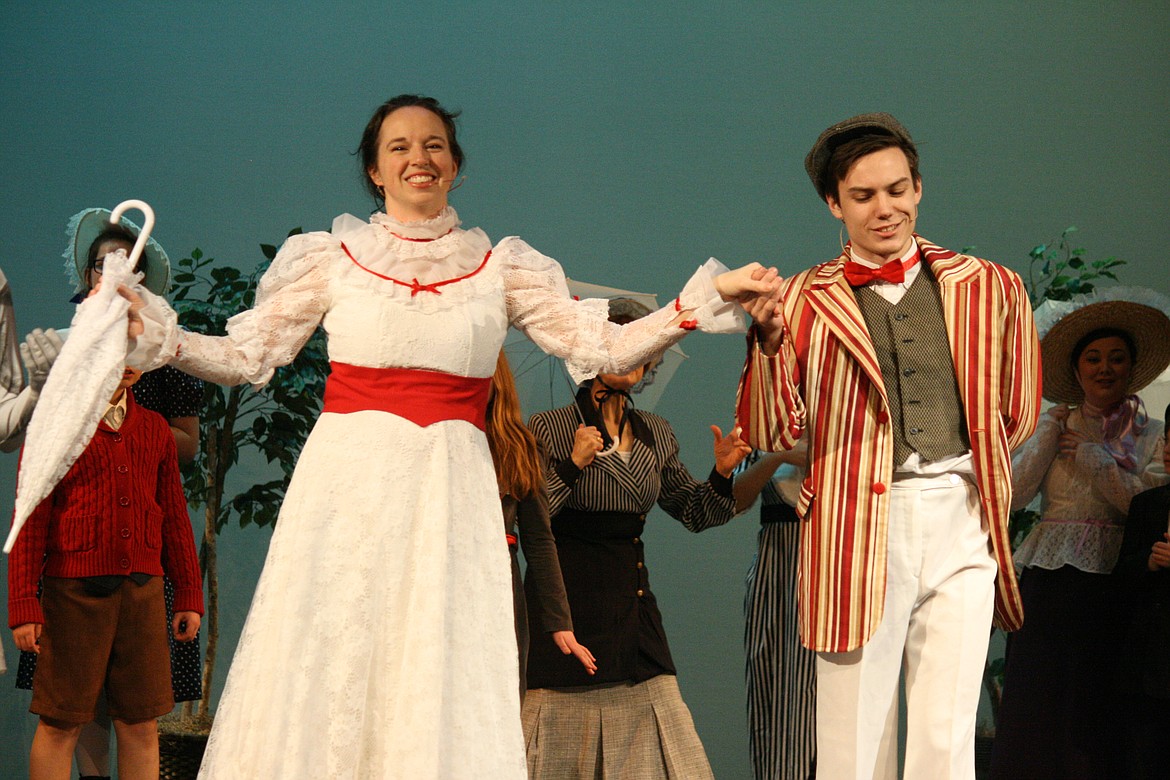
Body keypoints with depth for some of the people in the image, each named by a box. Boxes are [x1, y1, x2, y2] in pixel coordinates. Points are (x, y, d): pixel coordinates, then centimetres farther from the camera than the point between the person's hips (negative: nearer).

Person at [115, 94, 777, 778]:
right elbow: (246, 356, 9)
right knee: (325, 676, -4)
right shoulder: (334, 257, 8)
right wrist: (153, 331, -3)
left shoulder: (501, 266, 10)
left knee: (441, 684, -3)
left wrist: (708, 297, -1)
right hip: (347, 483, -1)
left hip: (449, 491, 1)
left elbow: (603, 346, 7)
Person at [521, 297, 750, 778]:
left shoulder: (656, 436, 12)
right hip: (567, 601, -5)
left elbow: (693, 513, 18)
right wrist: (572, 465, -19)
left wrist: (721, 473, 1)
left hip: (633, 606, 5)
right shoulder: (548, 429, -4)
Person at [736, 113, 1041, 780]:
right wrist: (770, 342, -10)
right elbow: (772, 434, 3)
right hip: (859, 530, -1)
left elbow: (1016, 416, 23)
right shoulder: (807, 300, 7)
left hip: (961, 525, 1)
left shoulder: (986, 287, 12)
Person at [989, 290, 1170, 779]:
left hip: (1114, 587, -1)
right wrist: (1051, 432, -3)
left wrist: (1089, 455, -4)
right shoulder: (1054, 424, 12)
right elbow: (1016, 492, -1)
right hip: (1050, 584, 1)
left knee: (1097, 716, -3)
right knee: (1037, 704, -4)